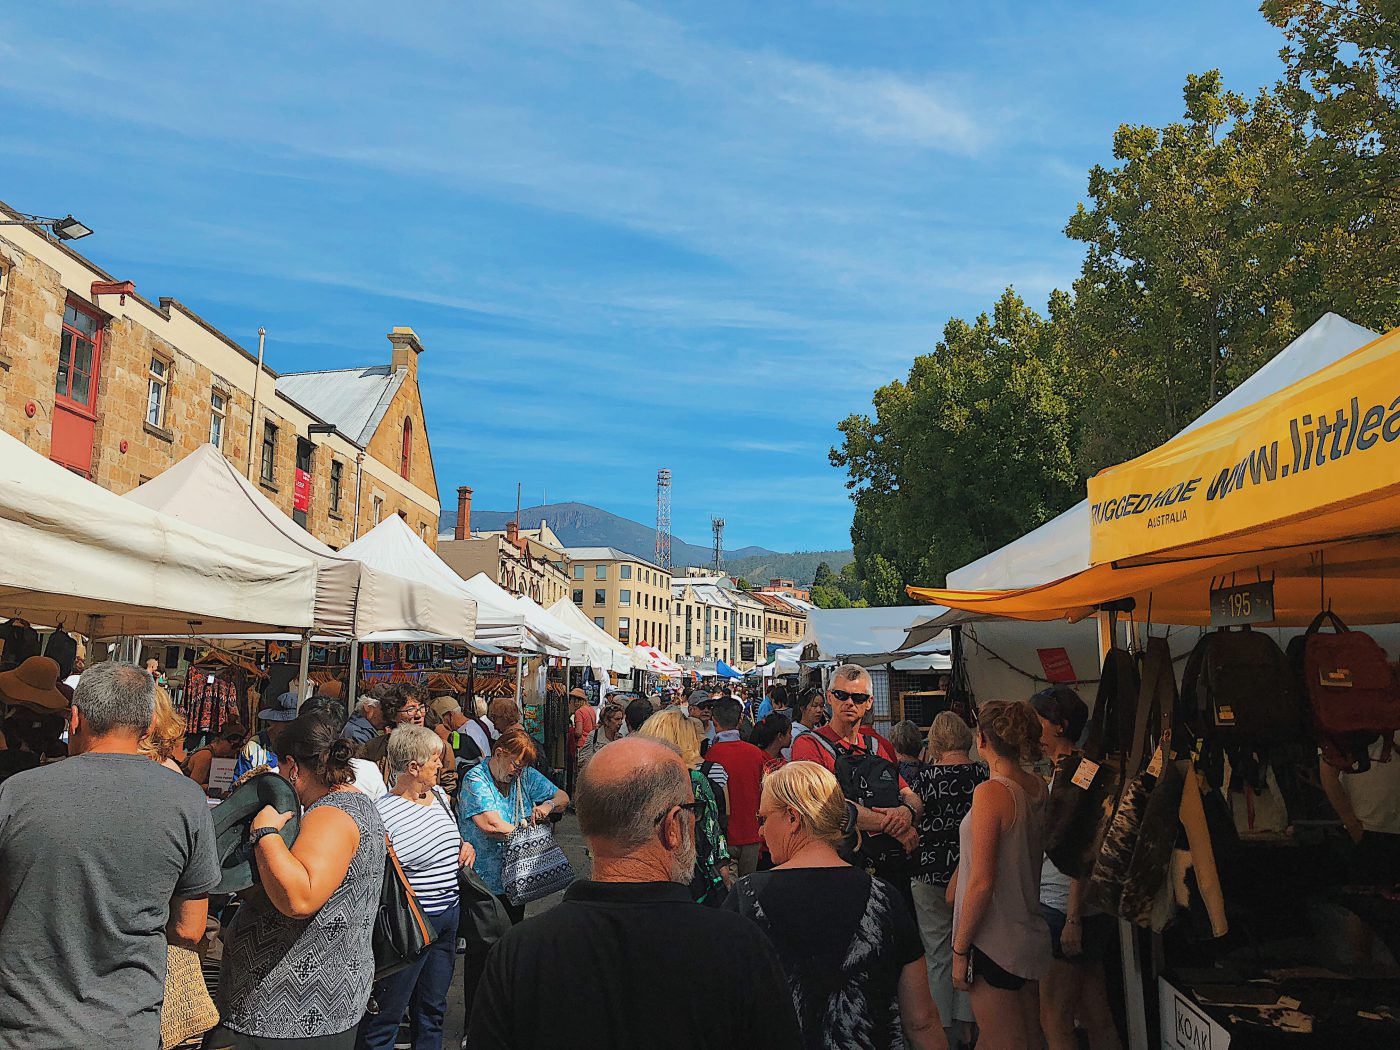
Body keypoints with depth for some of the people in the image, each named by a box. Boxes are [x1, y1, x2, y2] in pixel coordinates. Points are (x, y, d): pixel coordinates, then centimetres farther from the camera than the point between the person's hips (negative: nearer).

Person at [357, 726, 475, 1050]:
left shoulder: (439, 794, 5)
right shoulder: (382, 814, -20)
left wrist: (465, 847, 3)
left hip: (448, 915, 8)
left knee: (433, 1009, 21)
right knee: (385, 1015, 5)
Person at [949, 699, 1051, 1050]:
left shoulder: (990, 792, -21)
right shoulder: (1038, 788, 1)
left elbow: (982, 883, -23)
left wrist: (960, 949, -13)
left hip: (995, 944, -8)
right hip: (1031, 938, 8)